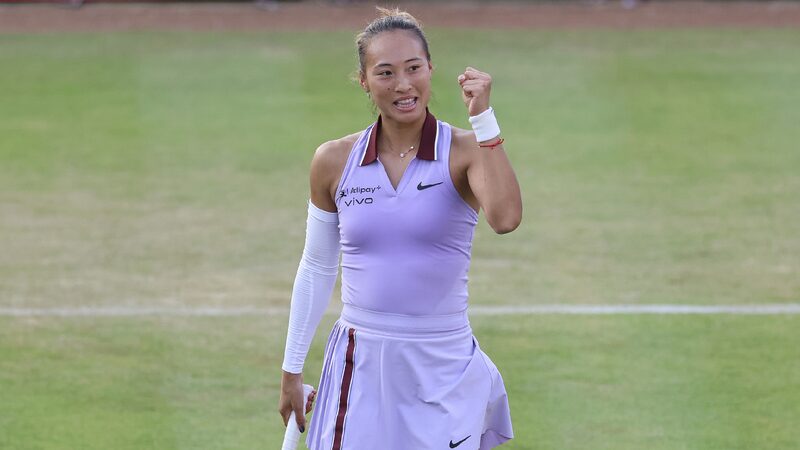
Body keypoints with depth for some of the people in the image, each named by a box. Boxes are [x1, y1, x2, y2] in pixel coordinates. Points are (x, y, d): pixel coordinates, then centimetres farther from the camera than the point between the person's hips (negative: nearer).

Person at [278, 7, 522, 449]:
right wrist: (291, 369, 14)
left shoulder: (465, 151, -6)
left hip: (443, 371, -2)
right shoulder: (334, 161, 2)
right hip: (359, 367, 2)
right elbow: (316, 269, 13)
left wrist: (482, 117, -25)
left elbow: (505, 217, -27)